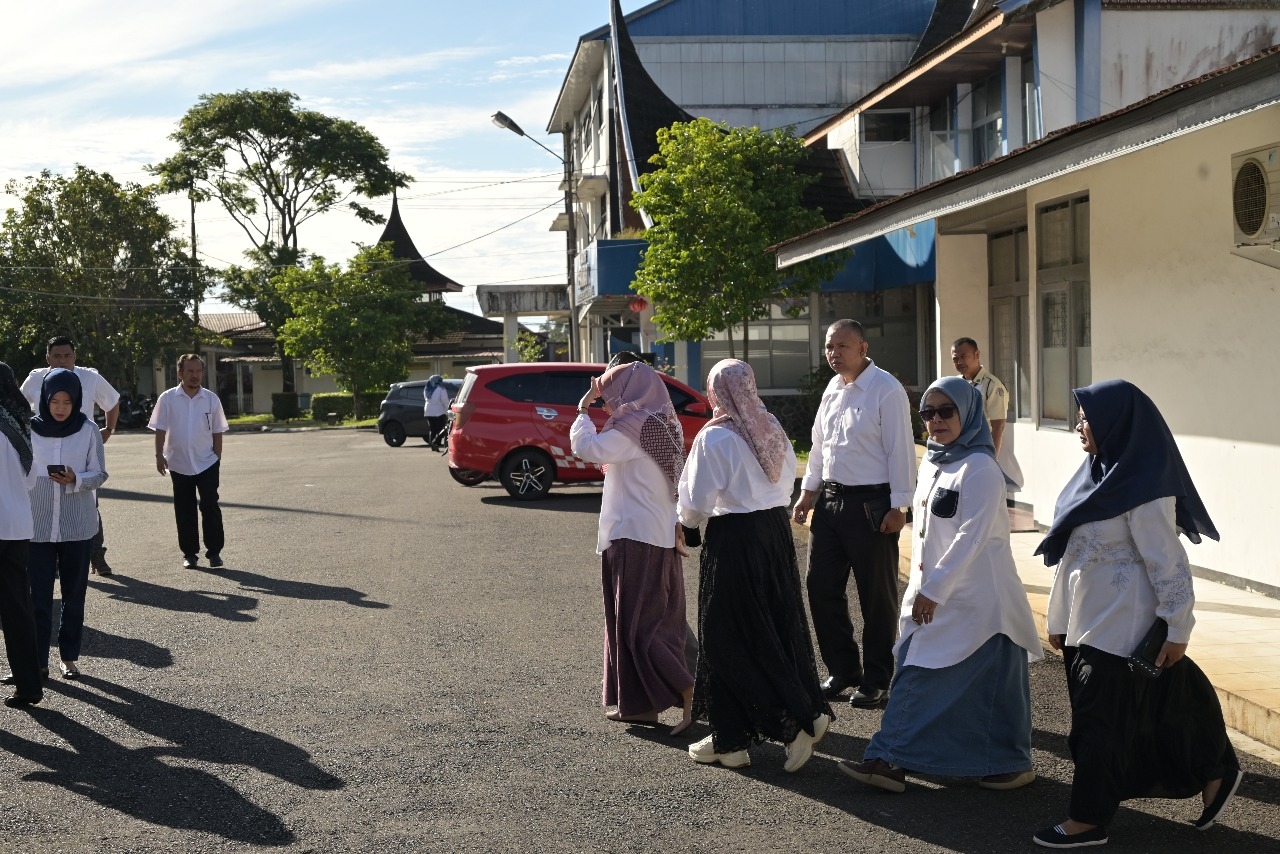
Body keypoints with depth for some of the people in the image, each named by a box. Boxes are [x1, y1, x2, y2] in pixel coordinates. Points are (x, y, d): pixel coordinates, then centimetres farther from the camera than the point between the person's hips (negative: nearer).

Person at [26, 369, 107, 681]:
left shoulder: (88, 431, -4)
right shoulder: (30, 430, -3)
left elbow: (99, 474, -1)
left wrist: (76, 479, -21)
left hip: (77, 525, 0)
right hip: (39, 524, 0)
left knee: (74, 593, 7)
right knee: (39, 594, 0)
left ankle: (69, 656, 17)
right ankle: (38, 659, 4)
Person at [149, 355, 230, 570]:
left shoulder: (211, 399, 0)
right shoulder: (167, 398, -3)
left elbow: (217, 432, 5)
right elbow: (160, 429, -1)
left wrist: (217, 457, 3)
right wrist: (159, 455, -8)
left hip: (207, 463, 0)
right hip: (179, 464, 0)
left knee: (210, 507, -5)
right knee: (184, 511, 8)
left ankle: (214, 551, 5)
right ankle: (190, 553, 16)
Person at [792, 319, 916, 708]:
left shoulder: (886, 389, -12)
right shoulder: (833, 389, 12)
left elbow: (900, 449, -14)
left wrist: (898, 506, -16)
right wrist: (808, 492, 17)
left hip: (871, 505, -8)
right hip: (830, 500, 8)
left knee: (877, 597, 4)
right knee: (822, 588, 11)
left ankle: (875, 681, 16)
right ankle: (842, 671, 26)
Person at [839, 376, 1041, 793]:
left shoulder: (980, 468, -14)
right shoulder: (931, 463, 12)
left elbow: (972, 536, -20)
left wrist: (934, 590, -20)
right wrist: (919, 587, 14)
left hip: (976, 598, -8)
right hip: (930, 594, 8)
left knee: (988, 681, 0)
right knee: (916, 677, 7)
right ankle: (891, 760, 11)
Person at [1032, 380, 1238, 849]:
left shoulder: (1144, 490, -19)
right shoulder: (1102, 474, 9)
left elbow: (1167, 563, -18)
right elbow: (1073, 553, 13)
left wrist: (1177, 630, -16)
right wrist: (1059, 617, 16)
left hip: (1121, 628, -9)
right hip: (1088, 622, 9)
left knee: (1101, 719, 0)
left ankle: (1088, 821, 10)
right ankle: (1215, 774, 31)